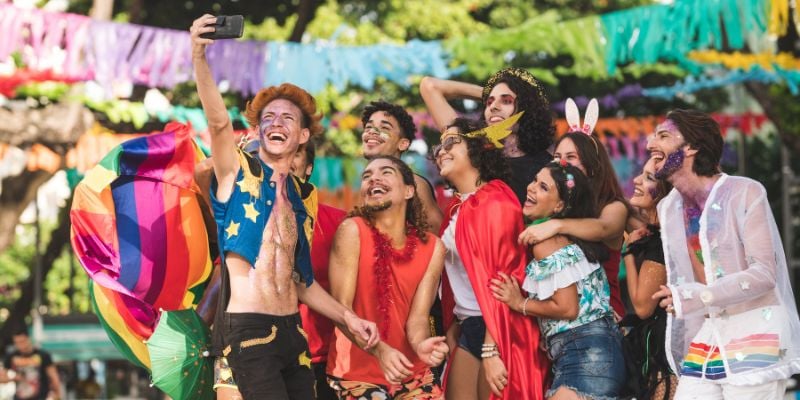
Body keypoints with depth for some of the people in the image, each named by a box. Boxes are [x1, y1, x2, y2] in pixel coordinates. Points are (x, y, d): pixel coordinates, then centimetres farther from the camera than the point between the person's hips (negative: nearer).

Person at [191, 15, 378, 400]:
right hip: (247, 329, -6)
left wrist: (347, 318, 17)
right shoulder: (239, 170, 0)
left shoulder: (298, 195, 17)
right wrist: (199, 58, -36)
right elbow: (219, 122, -20)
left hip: (291, 330, 6)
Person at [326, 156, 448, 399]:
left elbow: (418, 317, -5)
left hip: (412, 372, 3)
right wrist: (379, 350, -29)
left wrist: (421, 344, -28)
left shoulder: (432, 248, -1)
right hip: (358, 373, -3)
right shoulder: (352, 231, -11)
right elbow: (342, 307, -14)